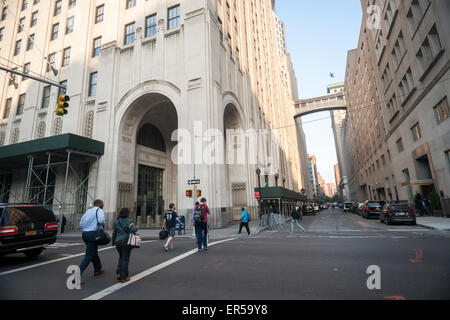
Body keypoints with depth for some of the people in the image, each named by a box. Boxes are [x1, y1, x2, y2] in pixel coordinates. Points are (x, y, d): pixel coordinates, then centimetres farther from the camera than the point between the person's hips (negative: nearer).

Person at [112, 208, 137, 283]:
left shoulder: (116, 221, 8)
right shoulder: (129, 221, -9)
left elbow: (114, 233, 14)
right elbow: (133, 230, -20)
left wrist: (113, 242, 26)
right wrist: (136, 228, 2)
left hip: (118, 242, 5)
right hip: (126, 241, -5)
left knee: (121, 257, 22)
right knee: (125, 259, 4)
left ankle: (118, 273, 14)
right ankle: (123, 277, 9)